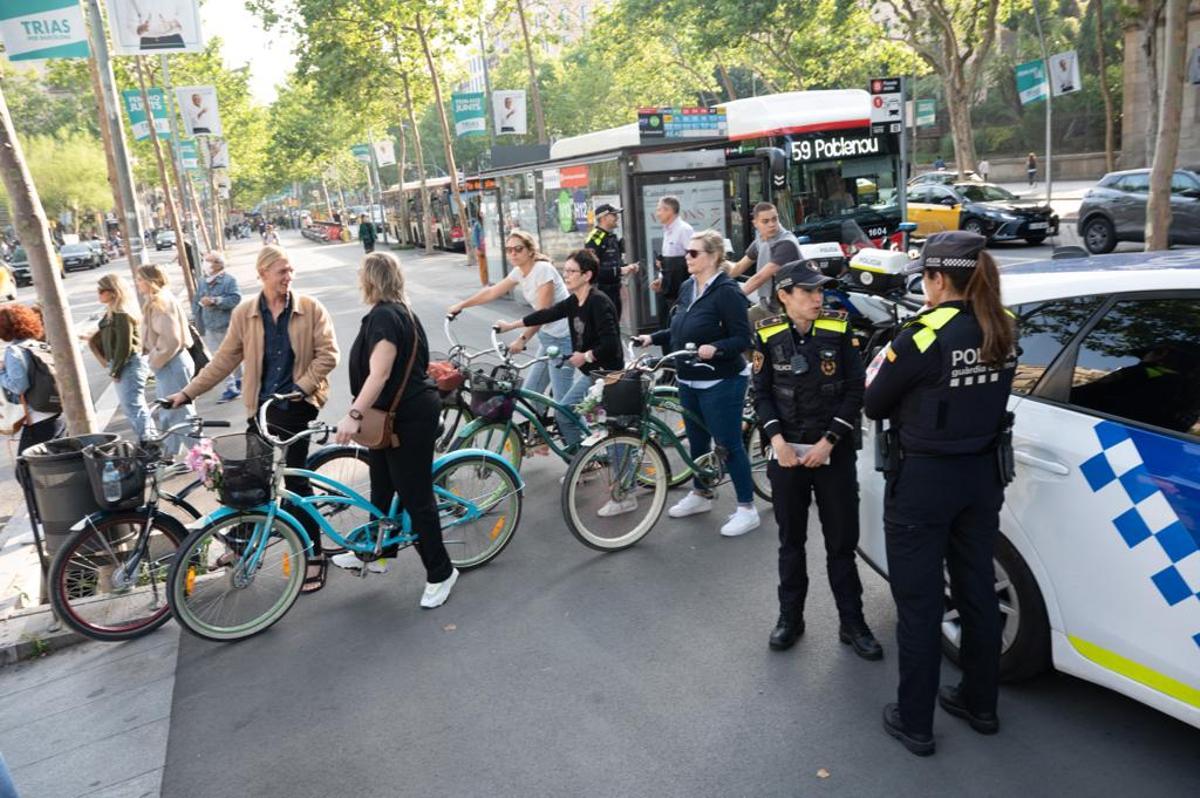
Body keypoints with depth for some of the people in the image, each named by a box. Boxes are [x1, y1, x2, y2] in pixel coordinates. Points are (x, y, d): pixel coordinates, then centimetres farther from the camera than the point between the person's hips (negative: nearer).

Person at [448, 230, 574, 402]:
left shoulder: (543, 269, -18)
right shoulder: (519, 272, 8)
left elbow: (543, 312, -21)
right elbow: (491, 292, 16)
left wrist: (522, 339, -23)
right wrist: (461, 305, 17)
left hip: (561, 338, -9)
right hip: (547, 336, 9)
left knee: (562, 401, -7)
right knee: (530, 392, 13)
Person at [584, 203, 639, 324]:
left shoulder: (614, 237, 14)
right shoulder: (594, 239, -17)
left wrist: (628, 267, 6)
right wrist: (619, 270, -22)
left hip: (614, 290, 9)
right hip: (601, 292, -9)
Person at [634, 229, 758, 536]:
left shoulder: (727, 291, -17)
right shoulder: (686, 287, 7)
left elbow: (743, 338, -19)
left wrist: (715, 349, -35)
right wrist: (652, 338, 6)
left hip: (721, 383, -8)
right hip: (689, 381, 8)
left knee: (729, 444, 0)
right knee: (696, 440, 19)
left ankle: (747, 508, 12)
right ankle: (701, 494, 38)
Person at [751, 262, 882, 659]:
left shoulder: (839, 331, -5)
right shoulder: (769, 335, -2)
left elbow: (855, 390, -5)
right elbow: (762, 393, 1)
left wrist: (829, 441, -12)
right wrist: (778, 439, -12)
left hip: (835, 452, -1)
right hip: (787, 452, 1)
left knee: (842, 541, 7)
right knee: (791, 540, 13)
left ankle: (852, 622, 21)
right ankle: (790, 617, 27)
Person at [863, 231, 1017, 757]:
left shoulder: (925, 334, -19)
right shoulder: (1001, 331, 1)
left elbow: (874, 405, -10)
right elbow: (980, 394, 10)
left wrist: (886, 363, 9)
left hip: (923, 480, -7)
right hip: (982, 474, 7)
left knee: (918, 602, 5)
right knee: (977, 589, 19)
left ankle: (914, 723, 18)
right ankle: (979, 704, 36)